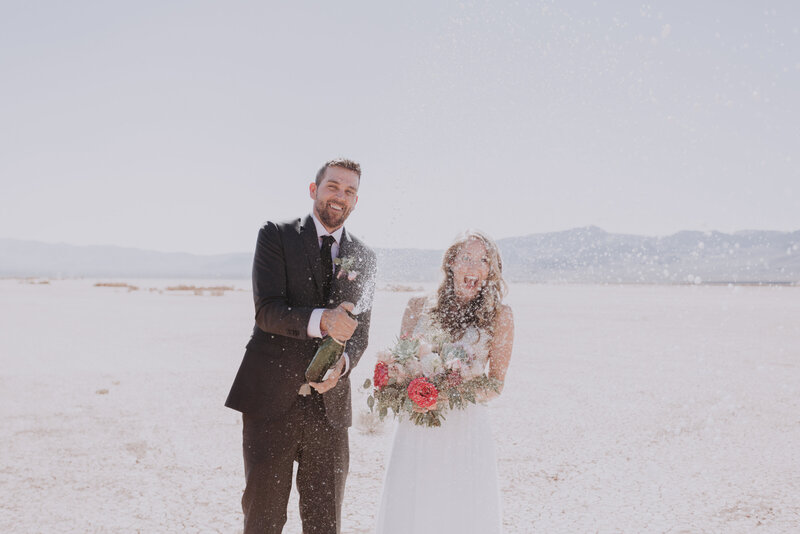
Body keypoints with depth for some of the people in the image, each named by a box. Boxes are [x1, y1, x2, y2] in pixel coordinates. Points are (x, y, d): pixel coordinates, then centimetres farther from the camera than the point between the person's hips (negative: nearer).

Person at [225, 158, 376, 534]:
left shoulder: (363, 258, 11)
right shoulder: (276, 236, 1)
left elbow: (359, 331, 10)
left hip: (329, 404, 3)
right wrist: (320, 320, -29)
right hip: (271, 400, -3)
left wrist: (343, 363, -13)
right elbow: (267, 311, -11)